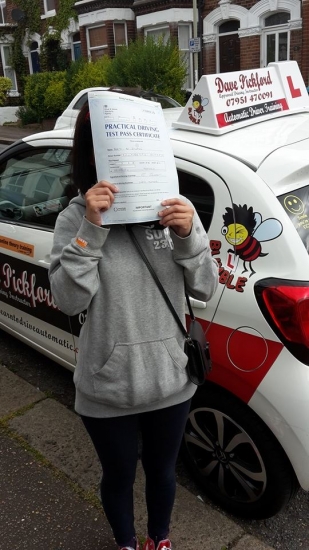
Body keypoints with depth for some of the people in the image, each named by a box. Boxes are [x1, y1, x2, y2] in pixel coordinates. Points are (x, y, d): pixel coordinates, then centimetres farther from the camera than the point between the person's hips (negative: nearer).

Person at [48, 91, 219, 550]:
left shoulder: (176, 209, -7)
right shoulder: (75, 217, -12)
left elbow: (206, 289, -4)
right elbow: (68, 300, -18)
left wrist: (189, 238, -22)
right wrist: (90, 230, -28)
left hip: (171, 381, 2)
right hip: (107, 391, -1)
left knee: (162, 470, 25)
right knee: (119, 475, 23)